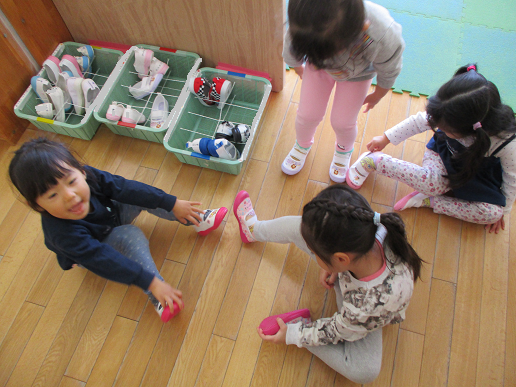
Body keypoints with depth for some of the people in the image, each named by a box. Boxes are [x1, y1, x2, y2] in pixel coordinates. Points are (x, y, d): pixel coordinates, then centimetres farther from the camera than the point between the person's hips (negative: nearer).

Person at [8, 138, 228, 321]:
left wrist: (173, 204, -25)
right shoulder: (63, 233, -43)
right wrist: (151, 282, -48)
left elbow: (126, 188, -27)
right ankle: (156, 298, -27)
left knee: (143, 195, -15)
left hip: (111, 215, 5)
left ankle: (198, 220, -7)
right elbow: (102, 260, -45)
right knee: (132, 237, -31)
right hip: (88, 250, -5)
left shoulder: (88, 176, -32)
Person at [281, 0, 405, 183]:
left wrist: (377, 96, 1)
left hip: (359, 72, -1)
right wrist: (300, 70, 7)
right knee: (307, 114, 4)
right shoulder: (302, 27, -42)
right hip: (318, 66, 1)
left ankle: (344, 150, 42)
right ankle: (302, 145, 42)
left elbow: (388, 73, -19)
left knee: (342, 122, 3)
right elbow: (291, 56, -15)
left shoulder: (384, 38, -45)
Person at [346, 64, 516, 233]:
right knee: (434, 184, -35)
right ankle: (372, 160, -21)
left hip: (476, 175, 1)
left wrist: (502, 210, -3)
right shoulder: (451, 117, -32)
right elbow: (419, 121, -13)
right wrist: (385, 138, -6)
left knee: (493, 213, -23)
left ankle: (428, 200, -20)